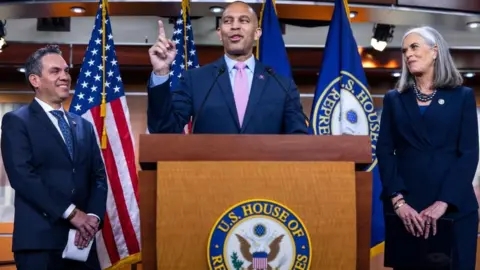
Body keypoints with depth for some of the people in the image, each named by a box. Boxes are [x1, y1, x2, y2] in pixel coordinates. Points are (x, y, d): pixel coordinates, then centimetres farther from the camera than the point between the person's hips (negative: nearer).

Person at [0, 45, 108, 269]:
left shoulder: (84, 125, 17)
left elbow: (99, 176, 11)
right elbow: (22, 176, -12)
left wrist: (93, 216, -7)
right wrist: (71, 213, -15)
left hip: (81, 239, 5)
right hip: (39, 240, -5)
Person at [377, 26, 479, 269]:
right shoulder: (393, 99, 12)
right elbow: (384, 152, 2)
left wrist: (443, 203, -13)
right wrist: (397, 200, -12)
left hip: (454, 207, -1)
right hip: (405, 208, 1)